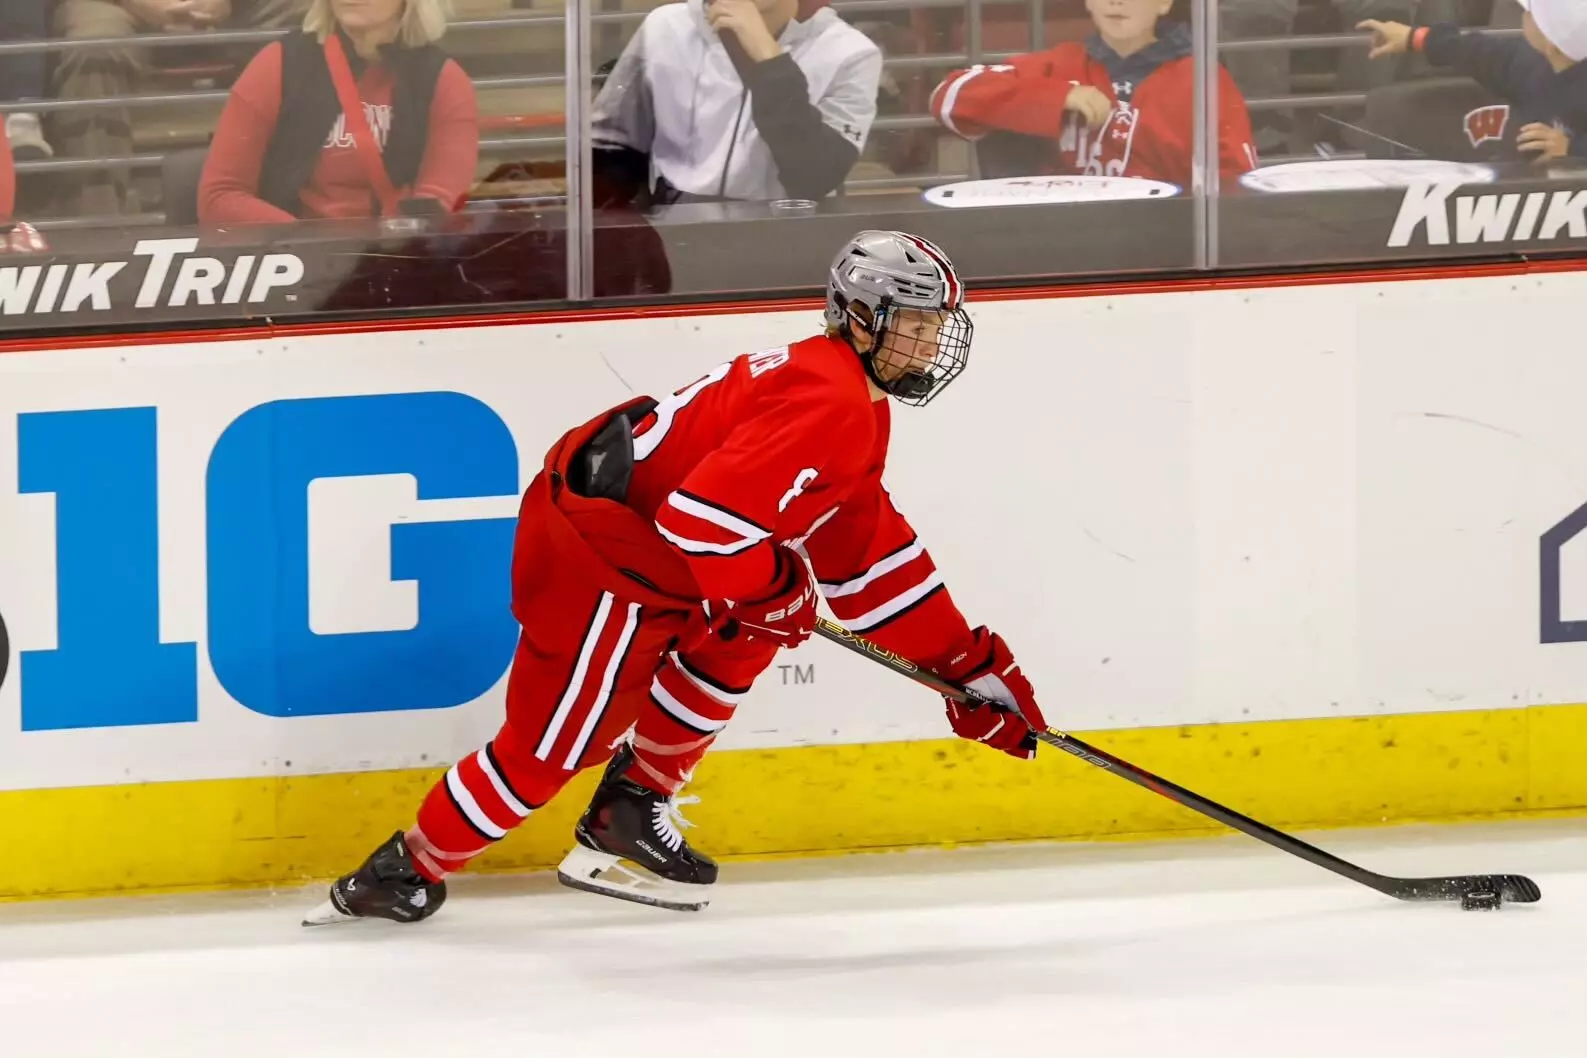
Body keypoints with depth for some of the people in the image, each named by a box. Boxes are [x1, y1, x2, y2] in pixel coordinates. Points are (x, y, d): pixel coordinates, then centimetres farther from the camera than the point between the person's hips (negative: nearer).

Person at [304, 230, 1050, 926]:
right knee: (555, 743, -1)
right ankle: (401, 873, 13)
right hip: (594, 555, -10)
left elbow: (872, 556, 20)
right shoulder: (823, 405, -21)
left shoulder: (858, 412, 14)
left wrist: (966, 663, 17)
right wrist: (779, 586, -11)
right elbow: (704, 519, -29)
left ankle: (628, 812, 24)